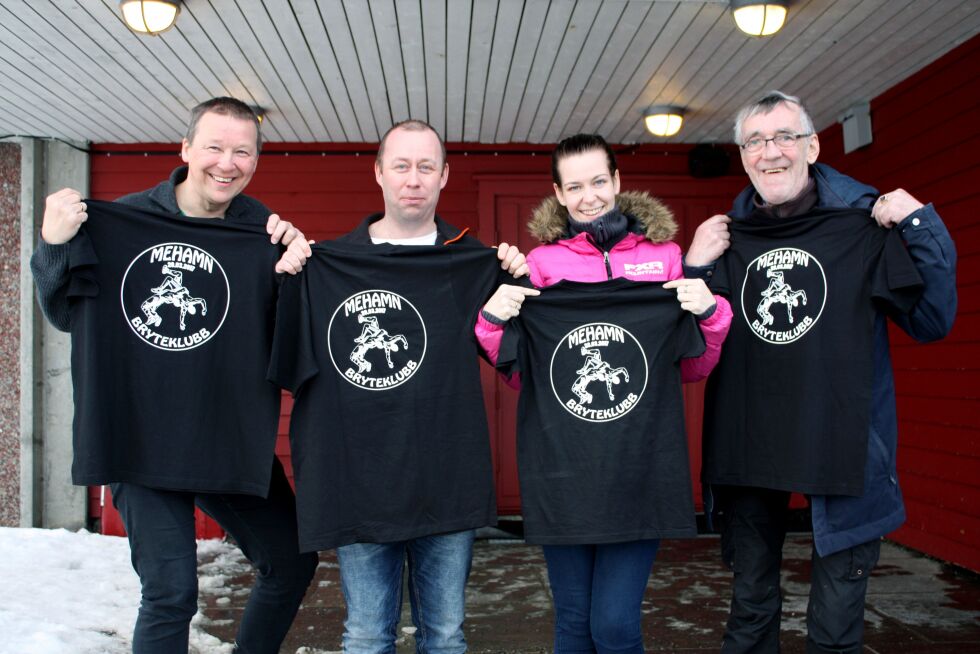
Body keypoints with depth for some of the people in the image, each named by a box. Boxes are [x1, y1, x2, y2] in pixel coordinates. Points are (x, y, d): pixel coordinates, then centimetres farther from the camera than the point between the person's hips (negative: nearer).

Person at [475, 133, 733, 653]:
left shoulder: (664, 255, 8)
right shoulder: (542, 262, 7)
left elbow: (692, 368, 11)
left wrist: (710, 313, -7)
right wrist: (493, 321, -8)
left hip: (639, 463, 0)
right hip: (561, 463, 1)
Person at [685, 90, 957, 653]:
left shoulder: (866, 223, -4)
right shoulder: (727, 238, 3)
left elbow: (931, 323, -5)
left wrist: (921, 228, -15)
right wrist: (694, 268, -7)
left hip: (844, 448, -2)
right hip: (748, 451, 3)